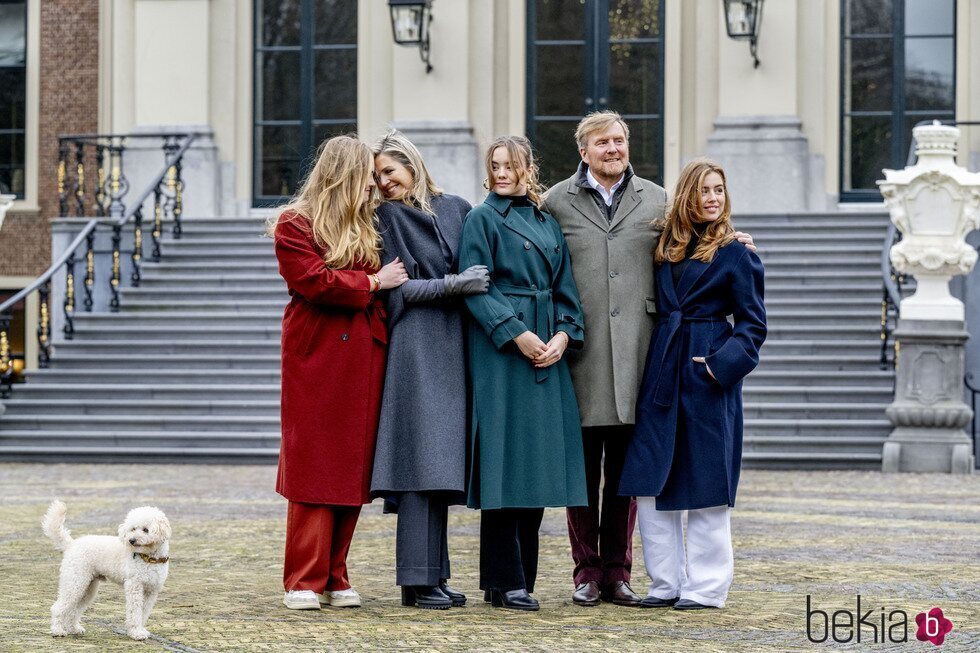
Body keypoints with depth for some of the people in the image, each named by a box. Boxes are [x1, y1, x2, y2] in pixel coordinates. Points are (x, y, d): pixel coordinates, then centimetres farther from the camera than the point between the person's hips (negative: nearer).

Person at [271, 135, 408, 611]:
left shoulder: (367, 226, 18)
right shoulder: (295, 224, -1)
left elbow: (387, 278, 21)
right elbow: (313, 282, -13)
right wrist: (372, 282, -7)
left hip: (363, 358, 6)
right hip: (317, 355, -6)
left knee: (352, 466, 4)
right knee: (314, 469, -5)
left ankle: (335, 577, 10)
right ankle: (304, 583, -2)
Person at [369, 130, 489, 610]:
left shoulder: (457, 209, 13)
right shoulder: (386, 217, 2)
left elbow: (479, 272, 18)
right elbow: (395, 289, -5)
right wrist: (451, 285, -13)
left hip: (453, 345, 5)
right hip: (416, 346, -4)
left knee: (441, 460, 5)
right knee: (422, 457, -10)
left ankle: (433, 574, 10)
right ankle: (418, 579, -8)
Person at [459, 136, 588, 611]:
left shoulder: (548, 224, 17)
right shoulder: (482, 220, 0)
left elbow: (564, 288, 14)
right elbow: (475, 287, -8)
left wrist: (564, 335, -4)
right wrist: (517, 334, -17)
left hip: (548, 352, 6)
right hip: (500, 353, -6)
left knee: (538, 462, 5)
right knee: (506, 461, -7)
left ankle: (521, 576, 11)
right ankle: (506, 582, -4)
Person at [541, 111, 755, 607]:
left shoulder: (656, 200, 13)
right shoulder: (557, 202, 7)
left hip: (635, 349, 2)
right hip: (580, 352, -2)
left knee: (625, 469, 5)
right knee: (584, 466, 2)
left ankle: (617, 571, 13)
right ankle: (587, 571, 11)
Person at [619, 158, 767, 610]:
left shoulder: (736, 254, -2)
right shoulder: (666, 250, 13)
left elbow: (753, 322, -3)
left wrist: (722, 364, -14)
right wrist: (657, 365, 5)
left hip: (708, 375, -5)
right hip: (662, 372, 5)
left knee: (705, 485, -2)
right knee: (651, 484, 3)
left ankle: (706, 586, 6)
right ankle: (666, 583, 12)